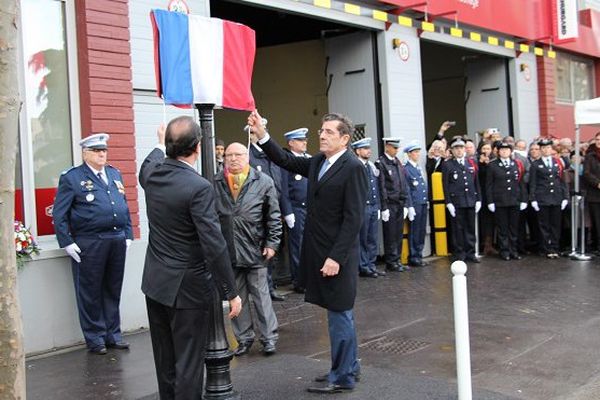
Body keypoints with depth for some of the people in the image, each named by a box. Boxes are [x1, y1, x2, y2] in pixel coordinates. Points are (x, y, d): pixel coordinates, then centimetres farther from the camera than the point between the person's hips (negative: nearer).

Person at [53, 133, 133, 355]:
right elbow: (59, 214, -4)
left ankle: (113, 334, 23)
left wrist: (128, 235, 12)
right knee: (90, 293, 4)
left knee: (113, 290, 12)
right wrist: (67, 242, -10)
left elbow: (124, 206, 19)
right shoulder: (71, 178, -2)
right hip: (89, 244, -5)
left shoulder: (115, 174, 15)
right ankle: (94, 337, 15)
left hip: (117, 241, 5)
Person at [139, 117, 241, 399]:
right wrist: (231, 293, -15)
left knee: (165, 360, 18)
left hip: (155, 282, 7)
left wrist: (161, 145, 46)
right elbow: (214, 246, -22)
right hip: (187, 288, -7)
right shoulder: (199, 187, -22)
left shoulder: (152, 173, -1)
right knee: (188, 363, 2)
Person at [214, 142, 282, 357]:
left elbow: (273, 216, 0)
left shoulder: (263, 182, -1)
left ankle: (269, 337, 17)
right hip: (227, 251, 2)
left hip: (255, 250, -2)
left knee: (261, 295, 6)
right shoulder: (216, 184, 3)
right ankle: (244, 338, 24)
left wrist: (272, 243, -5)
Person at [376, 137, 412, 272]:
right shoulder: (381, 163, -8)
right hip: (390, 205, -6)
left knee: (399, 234, 9)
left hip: (400, 205, 7)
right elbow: (381, 187, -12)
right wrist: (384, 207, -14)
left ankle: (397, 260, 17)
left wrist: (406, 204, 11)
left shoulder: (398, 162, 14)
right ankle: (391, 262, 8)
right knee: (390, 235, 0)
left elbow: (404, 184, 16)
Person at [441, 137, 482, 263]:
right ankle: (459, 254, 9)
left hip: (471, 201, 4)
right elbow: (446, 185, -3)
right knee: (458, 229, 1)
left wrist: (478, 200, 8)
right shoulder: (447, 165, 0)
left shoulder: (471, 163, 12)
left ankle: (470, 253, 16)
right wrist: (448, 203, -9)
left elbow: (476, 183, 14)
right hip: (456, 202, -4)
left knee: (471, 228, 8)